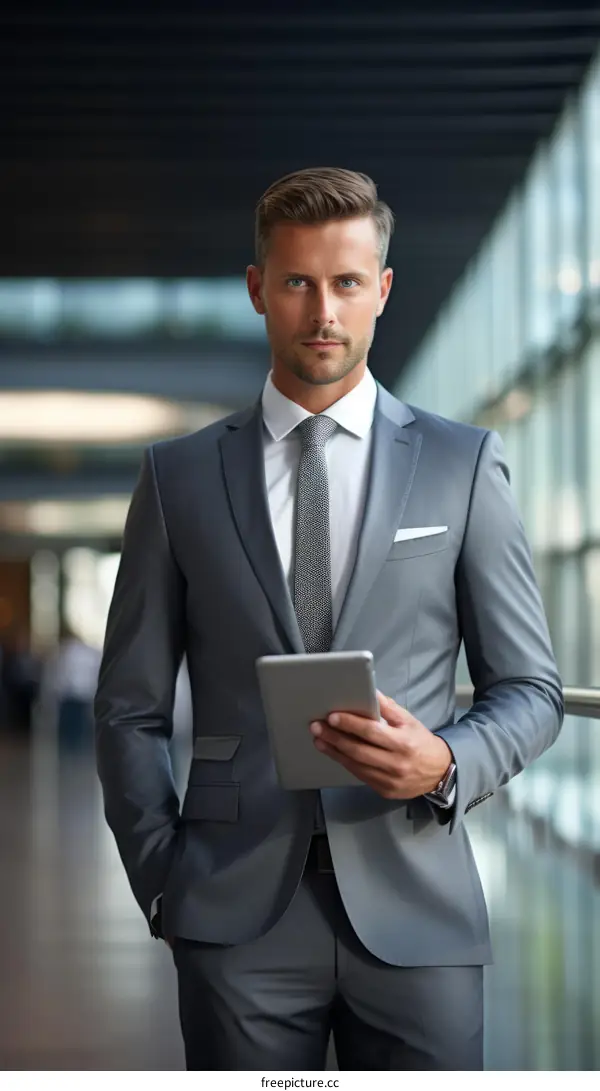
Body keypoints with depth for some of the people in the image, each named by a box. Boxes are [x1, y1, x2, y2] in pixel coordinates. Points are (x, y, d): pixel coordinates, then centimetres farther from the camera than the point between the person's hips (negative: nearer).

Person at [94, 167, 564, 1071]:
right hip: (237, 917, 0)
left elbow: (530, 689, 8)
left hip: (415, 906, 0)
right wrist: (163, 884, 0)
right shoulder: (181, 476, 8)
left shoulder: (463, 465, 6)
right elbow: (130, 708, 10)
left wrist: (447, 765, -12)